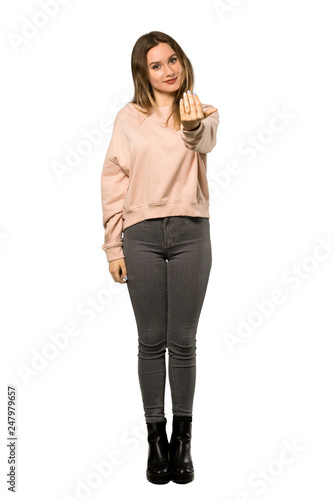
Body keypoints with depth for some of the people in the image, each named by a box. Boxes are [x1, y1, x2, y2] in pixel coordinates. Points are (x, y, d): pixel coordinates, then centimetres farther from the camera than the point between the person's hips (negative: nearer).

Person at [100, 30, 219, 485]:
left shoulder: (203, 112, 7)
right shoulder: (129, 117, 7)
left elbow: (205, 143, -18)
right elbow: (113, 180, 5)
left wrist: (194, 125, -42)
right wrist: (113, 246, 0)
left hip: (191, 232, 0)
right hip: (142, 234, 0)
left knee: (183, 341, 5)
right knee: (151, 341, 5)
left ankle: (183, 439, 20)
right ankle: (156, 438, 20)